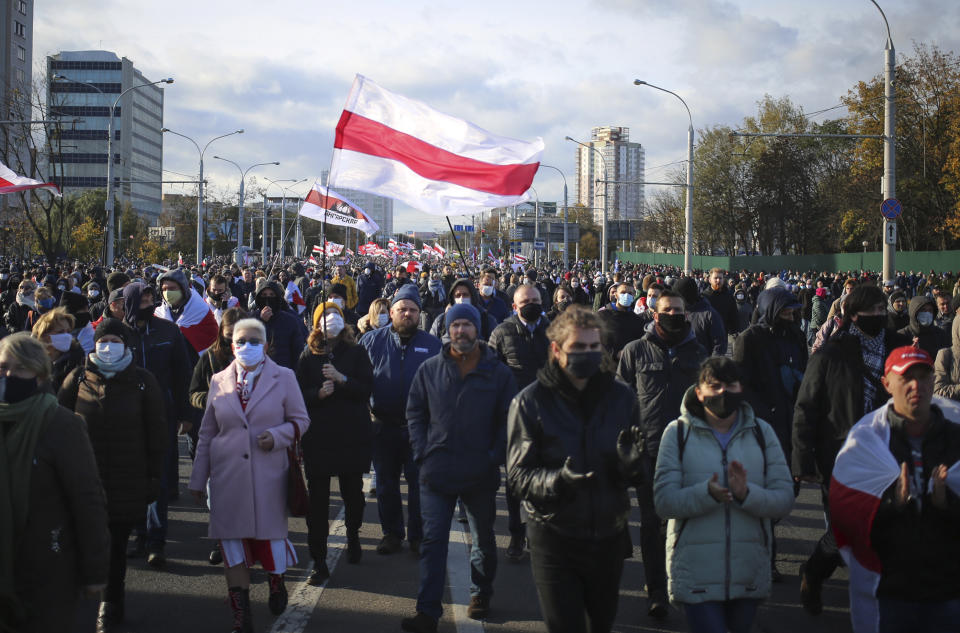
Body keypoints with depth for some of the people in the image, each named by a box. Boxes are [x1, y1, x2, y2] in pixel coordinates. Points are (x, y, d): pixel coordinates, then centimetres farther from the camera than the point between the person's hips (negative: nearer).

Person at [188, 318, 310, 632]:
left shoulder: (283, 378, 3)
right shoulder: (219, 381, 8)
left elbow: (300, 420, 5)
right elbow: (207, 433, 12)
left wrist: (277, 436, -15)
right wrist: (198, 477, 12)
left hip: (268, 473, -2)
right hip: (227, 474, 2)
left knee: (270, 532, 4)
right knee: (232, 539, 1)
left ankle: (277, 583, 38)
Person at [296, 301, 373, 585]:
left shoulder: (356, 353, 4)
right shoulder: (308, 356, 6)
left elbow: (367, 389, -4)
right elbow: (300, 394, 3)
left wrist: (341, 379, -18)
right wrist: (319, 393, -16)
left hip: (353, 434, 0)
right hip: (317, 436, 0)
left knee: (352, 492, 11)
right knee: (317, 500, -3)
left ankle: (353, 536, 40)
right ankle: (318, 562, 0)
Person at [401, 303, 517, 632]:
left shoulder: (498, 373, -2)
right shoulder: (430, 369, 2)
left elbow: (508, 420, 1)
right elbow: (415, 413, 8)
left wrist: (495, 456, -8)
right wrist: (421, 451, -3)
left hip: (481, 475, 0)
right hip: (437, 472, 0)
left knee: (483, 539, 15)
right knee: (433, 540, -2)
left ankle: (480, 595, 35)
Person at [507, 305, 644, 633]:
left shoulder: (620, 396, 1)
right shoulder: (530, 402, -8)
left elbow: (635, 477, 3)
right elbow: (518, 476, -12)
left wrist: (629, 462, -20)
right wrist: (558, 480, -31)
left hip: (608, 536, 4)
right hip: (555, 540, -3)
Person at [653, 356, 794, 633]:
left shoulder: (761, 432, 6)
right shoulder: (678, 432, 0)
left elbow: (784, 499, -2)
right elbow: (664, 501, -10)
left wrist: (746, 494, -21)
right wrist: (707, 493, -27)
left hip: (750, 572, 3)